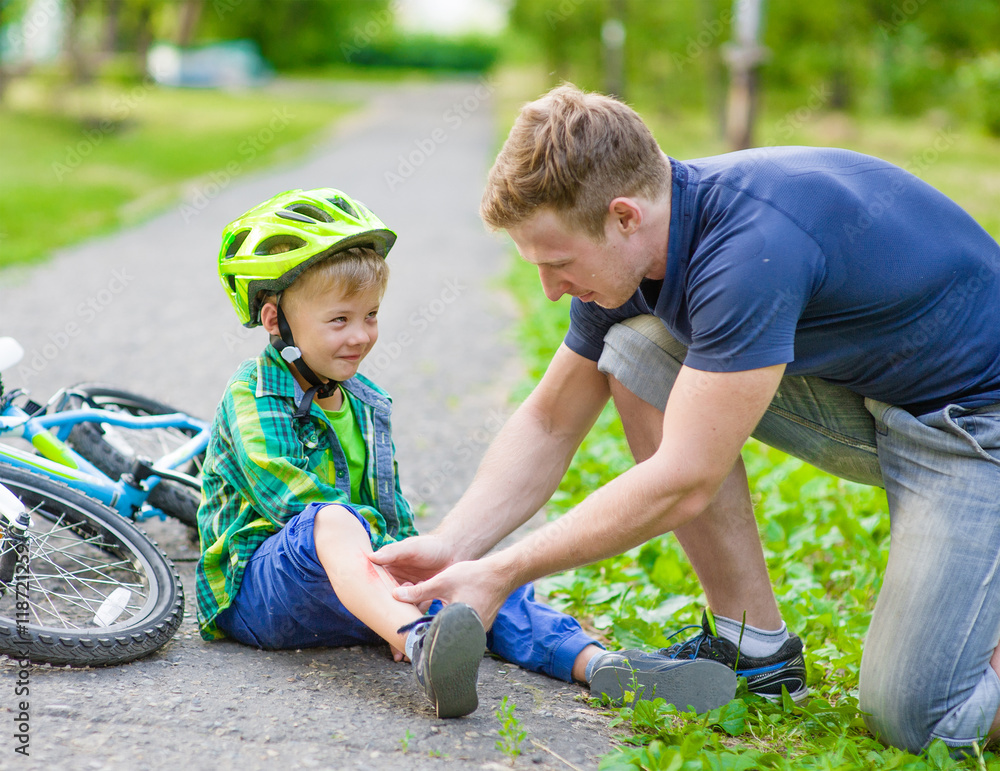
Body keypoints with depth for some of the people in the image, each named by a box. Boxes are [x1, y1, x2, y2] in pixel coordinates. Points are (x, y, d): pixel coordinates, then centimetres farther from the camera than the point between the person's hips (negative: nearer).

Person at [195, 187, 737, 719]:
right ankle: (421, 644, -67)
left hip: (364, 580, 7)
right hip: (256, 590, -7)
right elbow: (296, 500, -22)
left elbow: (390, 504, 16)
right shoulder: (253, 399, -8)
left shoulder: (364, 403, 17)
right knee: (331, 520, -40)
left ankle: (599, 665, -37)